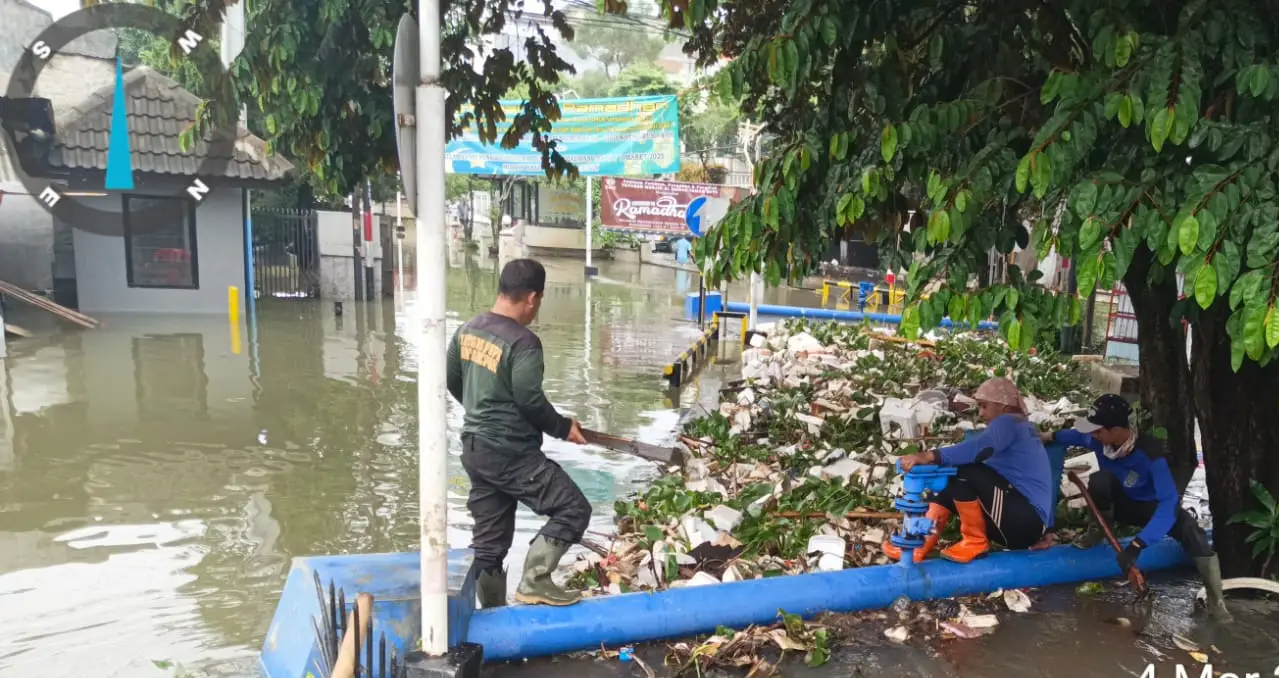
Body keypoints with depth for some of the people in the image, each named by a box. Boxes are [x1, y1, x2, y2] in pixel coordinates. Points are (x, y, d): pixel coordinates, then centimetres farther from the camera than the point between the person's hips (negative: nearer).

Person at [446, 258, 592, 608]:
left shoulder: (468, 329, 6)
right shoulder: (522, 342, -20)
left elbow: (452, 381, 16)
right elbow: (530, 401, -20)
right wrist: (563, 427, -4)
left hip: (474, 448, 9)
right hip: (510, 453, -9)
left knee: (488, 539, 16)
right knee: (573, 508, 1)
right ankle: (534, 582, -3)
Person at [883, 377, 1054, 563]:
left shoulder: (1008, 422, -9)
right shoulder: (1021, 426, 23)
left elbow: (980, 447, -29)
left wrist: (930, 456, -38)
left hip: (1026, 520, -10)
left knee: (961, 471, -22)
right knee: (948, 484, 6)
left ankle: (975, 542, -11)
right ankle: (919, 547, -6)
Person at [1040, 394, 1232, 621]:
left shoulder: (1150, 453, -37)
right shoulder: (1099, 440, -21)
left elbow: (1169, 503, -44)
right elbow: (1077, 435, 8)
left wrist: (1137, 545, -51)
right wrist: (1049, 436, -4)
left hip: (1152, 506, -3)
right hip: (1122, 504, 3)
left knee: (1191, 531, -34)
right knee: (1100, 479, -31)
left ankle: (1216, 601, -22)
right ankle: (1099, 529, -4)